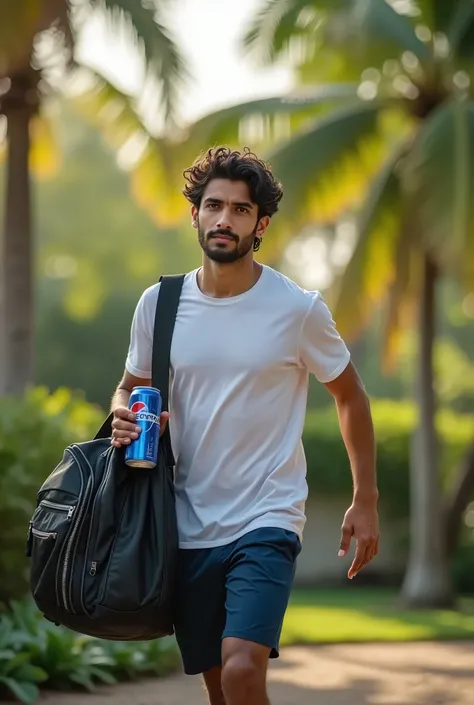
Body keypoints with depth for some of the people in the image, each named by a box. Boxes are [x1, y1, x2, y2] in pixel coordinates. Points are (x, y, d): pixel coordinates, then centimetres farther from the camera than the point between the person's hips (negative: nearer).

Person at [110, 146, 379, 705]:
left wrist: (365, 501, 5)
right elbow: (131, 387, 16)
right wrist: (124, 418, -9)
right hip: (189, 526, 4)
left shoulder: (298, 309, -6)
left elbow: (349, 395, 6)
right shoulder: (159, 303, 2)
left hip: (267, 520, -4)